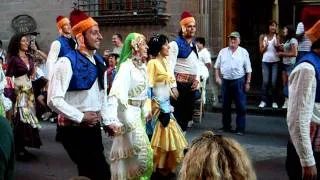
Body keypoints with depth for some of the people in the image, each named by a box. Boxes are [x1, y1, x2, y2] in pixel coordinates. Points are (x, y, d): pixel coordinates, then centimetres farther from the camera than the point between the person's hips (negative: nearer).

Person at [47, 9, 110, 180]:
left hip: (93, 126, 8)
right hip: (74, 129, -8)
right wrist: (81, 117, -17)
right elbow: (54, 100, -22)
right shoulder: (67, 62, -16)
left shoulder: (99, 61, 8)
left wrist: (103, 116, 12)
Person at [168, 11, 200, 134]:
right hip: (180, 83, -8)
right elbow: (170, 66, -14)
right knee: (178, 114, -6)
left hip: (191, 84, 8)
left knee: (187, 114, 12)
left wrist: (197, 80, 4)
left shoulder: (194, 46, 17)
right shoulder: (175, 44, -7)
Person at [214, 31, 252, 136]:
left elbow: (248, 69, 2)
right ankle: (226, 126, 21)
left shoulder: (243, 52, 3)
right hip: (225, 81, 3)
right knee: (225, 105, 10)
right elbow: (217, 66, 14)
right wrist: (217, 77, 1)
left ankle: (240, 128, 2)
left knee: (241, 106, -4)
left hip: (239, 81, -3)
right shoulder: (223, 52, 10)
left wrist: (247, 82, -3)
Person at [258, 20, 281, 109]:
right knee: (265, 81, -4)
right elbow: (261, 50, 4)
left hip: (275, 61, 0)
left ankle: (274, 101, 3)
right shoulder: (262, 36, 4)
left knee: (274, 82, -3)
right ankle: (263, 101, 2)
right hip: (265, 61, 0)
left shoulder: (277, 37, 3)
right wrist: (265, 46, -14)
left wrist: (277, 45, -19)